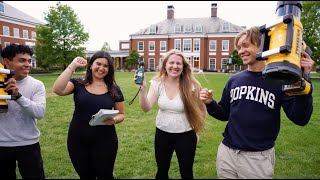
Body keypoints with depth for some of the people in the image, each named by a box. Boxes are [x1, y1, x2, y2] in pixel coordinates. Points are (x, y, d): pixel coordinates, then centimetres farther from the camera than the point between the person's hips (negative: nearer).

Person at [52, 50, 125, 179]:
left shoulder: (114, 89, -2)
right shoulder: (78, 84, -4)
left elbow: (121, 114, 4)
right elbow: (57, 90, -23)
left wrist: (114, 120, -18)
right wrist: (72, 66, -21)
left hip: (104, 141, 0)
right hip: (78, 141, 1)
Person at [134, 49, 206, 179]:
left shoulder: (191, 85, -17)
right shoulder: (157, 83, -8)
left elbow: (199, 110, -4)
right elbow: (146, 108, -15)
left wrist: (196, 131, 0)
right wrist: (142, 90, -30)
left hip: (185, 135, -2)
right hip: (162, 133, 3)